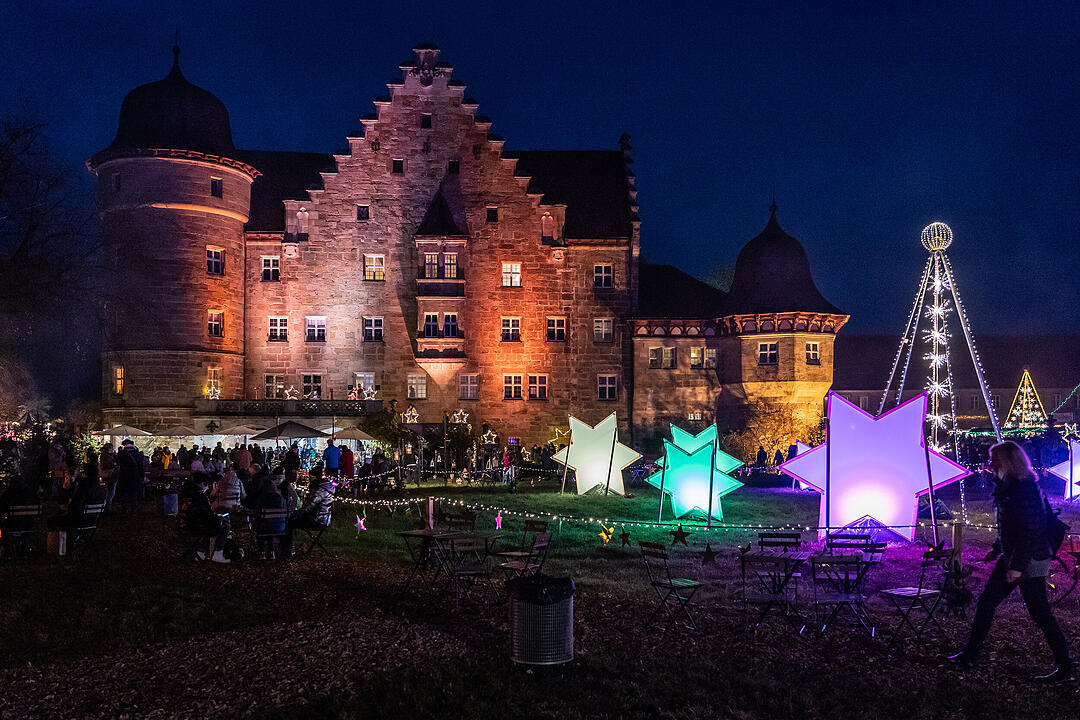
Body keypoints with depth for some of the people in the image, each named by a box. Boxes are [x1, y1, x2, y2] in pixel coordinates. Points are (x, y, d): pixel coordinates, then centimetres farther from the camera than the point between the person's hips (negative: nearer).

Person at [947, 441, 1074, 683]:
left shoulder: (1025, 490, -21)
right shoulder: (1007, 487, 9)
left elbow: (1030, 531, -24)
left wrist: (1017, 567, -23)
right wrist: (997, 549, 24)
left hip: (1030, 561, -10)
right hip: (1011, 557, 10)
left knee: (1039, 613, -2)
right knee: (986, 602, 12)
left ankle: (1066, 669, 12)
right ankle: (969, 655, 20)